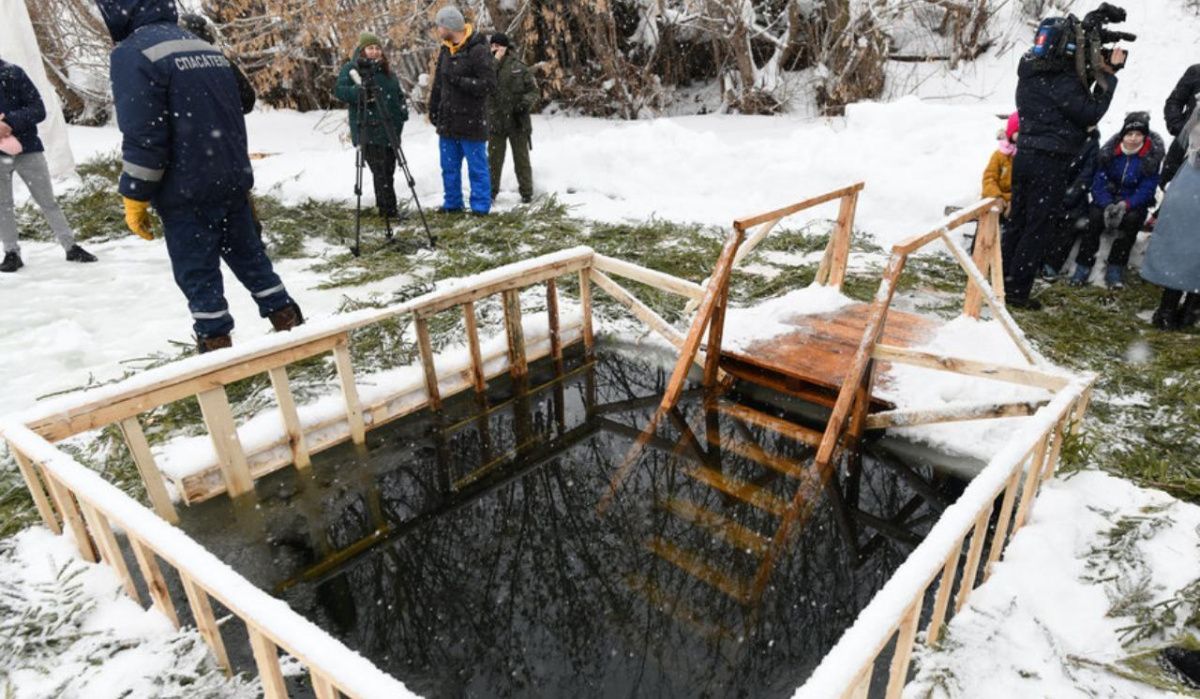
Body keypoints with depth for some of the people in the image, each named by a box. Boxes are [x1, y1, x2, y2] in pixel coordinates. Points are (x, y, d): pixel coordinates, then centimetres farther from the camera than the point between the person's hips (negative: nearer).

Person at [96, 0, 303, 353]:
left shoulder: (133, 54, -12)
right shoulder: (206, 49, 12)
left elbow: (142, 136, -18)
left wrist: (135, 197, -9)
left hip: (186, 192, -7)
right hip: (233, 181, 7)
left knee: (198, 273, 3)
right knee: (249, 255, 17)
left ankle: (216, 344, 10)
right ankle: (290, 322, 20)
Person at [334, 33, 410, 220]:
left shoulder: (387, 70, 18)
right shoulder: (351, 69, 0)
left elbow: (398, 93, 26)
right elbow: (339, 90, -10)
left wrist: (403, 110, 8)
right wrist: (359, 92, -26)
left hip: (390, 129, 6)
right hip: (368, 129, -6)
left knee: (388, 169, 9)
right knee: (380, 170, -11)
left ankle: (386, 207, 19)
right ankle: (389, 209, -8)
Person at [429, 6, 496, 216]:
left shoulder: (479, 51, -12)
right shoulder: (445, 51, 12)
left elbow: (488, 85, -18)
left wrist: (459, 80, -19)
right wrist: (433, 110, 13)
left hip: (471, 123, -7)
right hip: (447, 122, 7)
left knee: (477, 167, -1)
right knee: (449, 167, 13)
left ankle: (480, 207, 8)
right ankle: (452, 204, 25)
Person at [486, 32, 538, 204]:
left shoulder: (519, 67, 0)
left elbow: (533, 89, 3)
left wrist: (525, 103, -15)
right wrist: (495, 61, -18)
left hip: (518, 121, -1)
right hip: (495, 121, 2)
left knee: (521, 158, 7)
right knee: (494, 158, 8)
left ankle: (526, 193, 16)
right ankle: (492, 191, 19)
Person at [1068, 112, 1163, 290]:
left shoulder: (1152, 156, -10)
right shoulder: (1109, 151, -7)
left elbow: (1146, 189, -14)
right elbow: (1098, 184, -9)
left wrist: (1126, 205, -32)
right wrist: (1107, 205, -27)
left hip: (1134, 203, -1)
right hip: (1108, 199, 1)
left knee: (1132, 218, -32)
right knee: (1095, 216, -30)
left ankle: (1116, 269, -23)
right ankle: (1083, 266, -24)